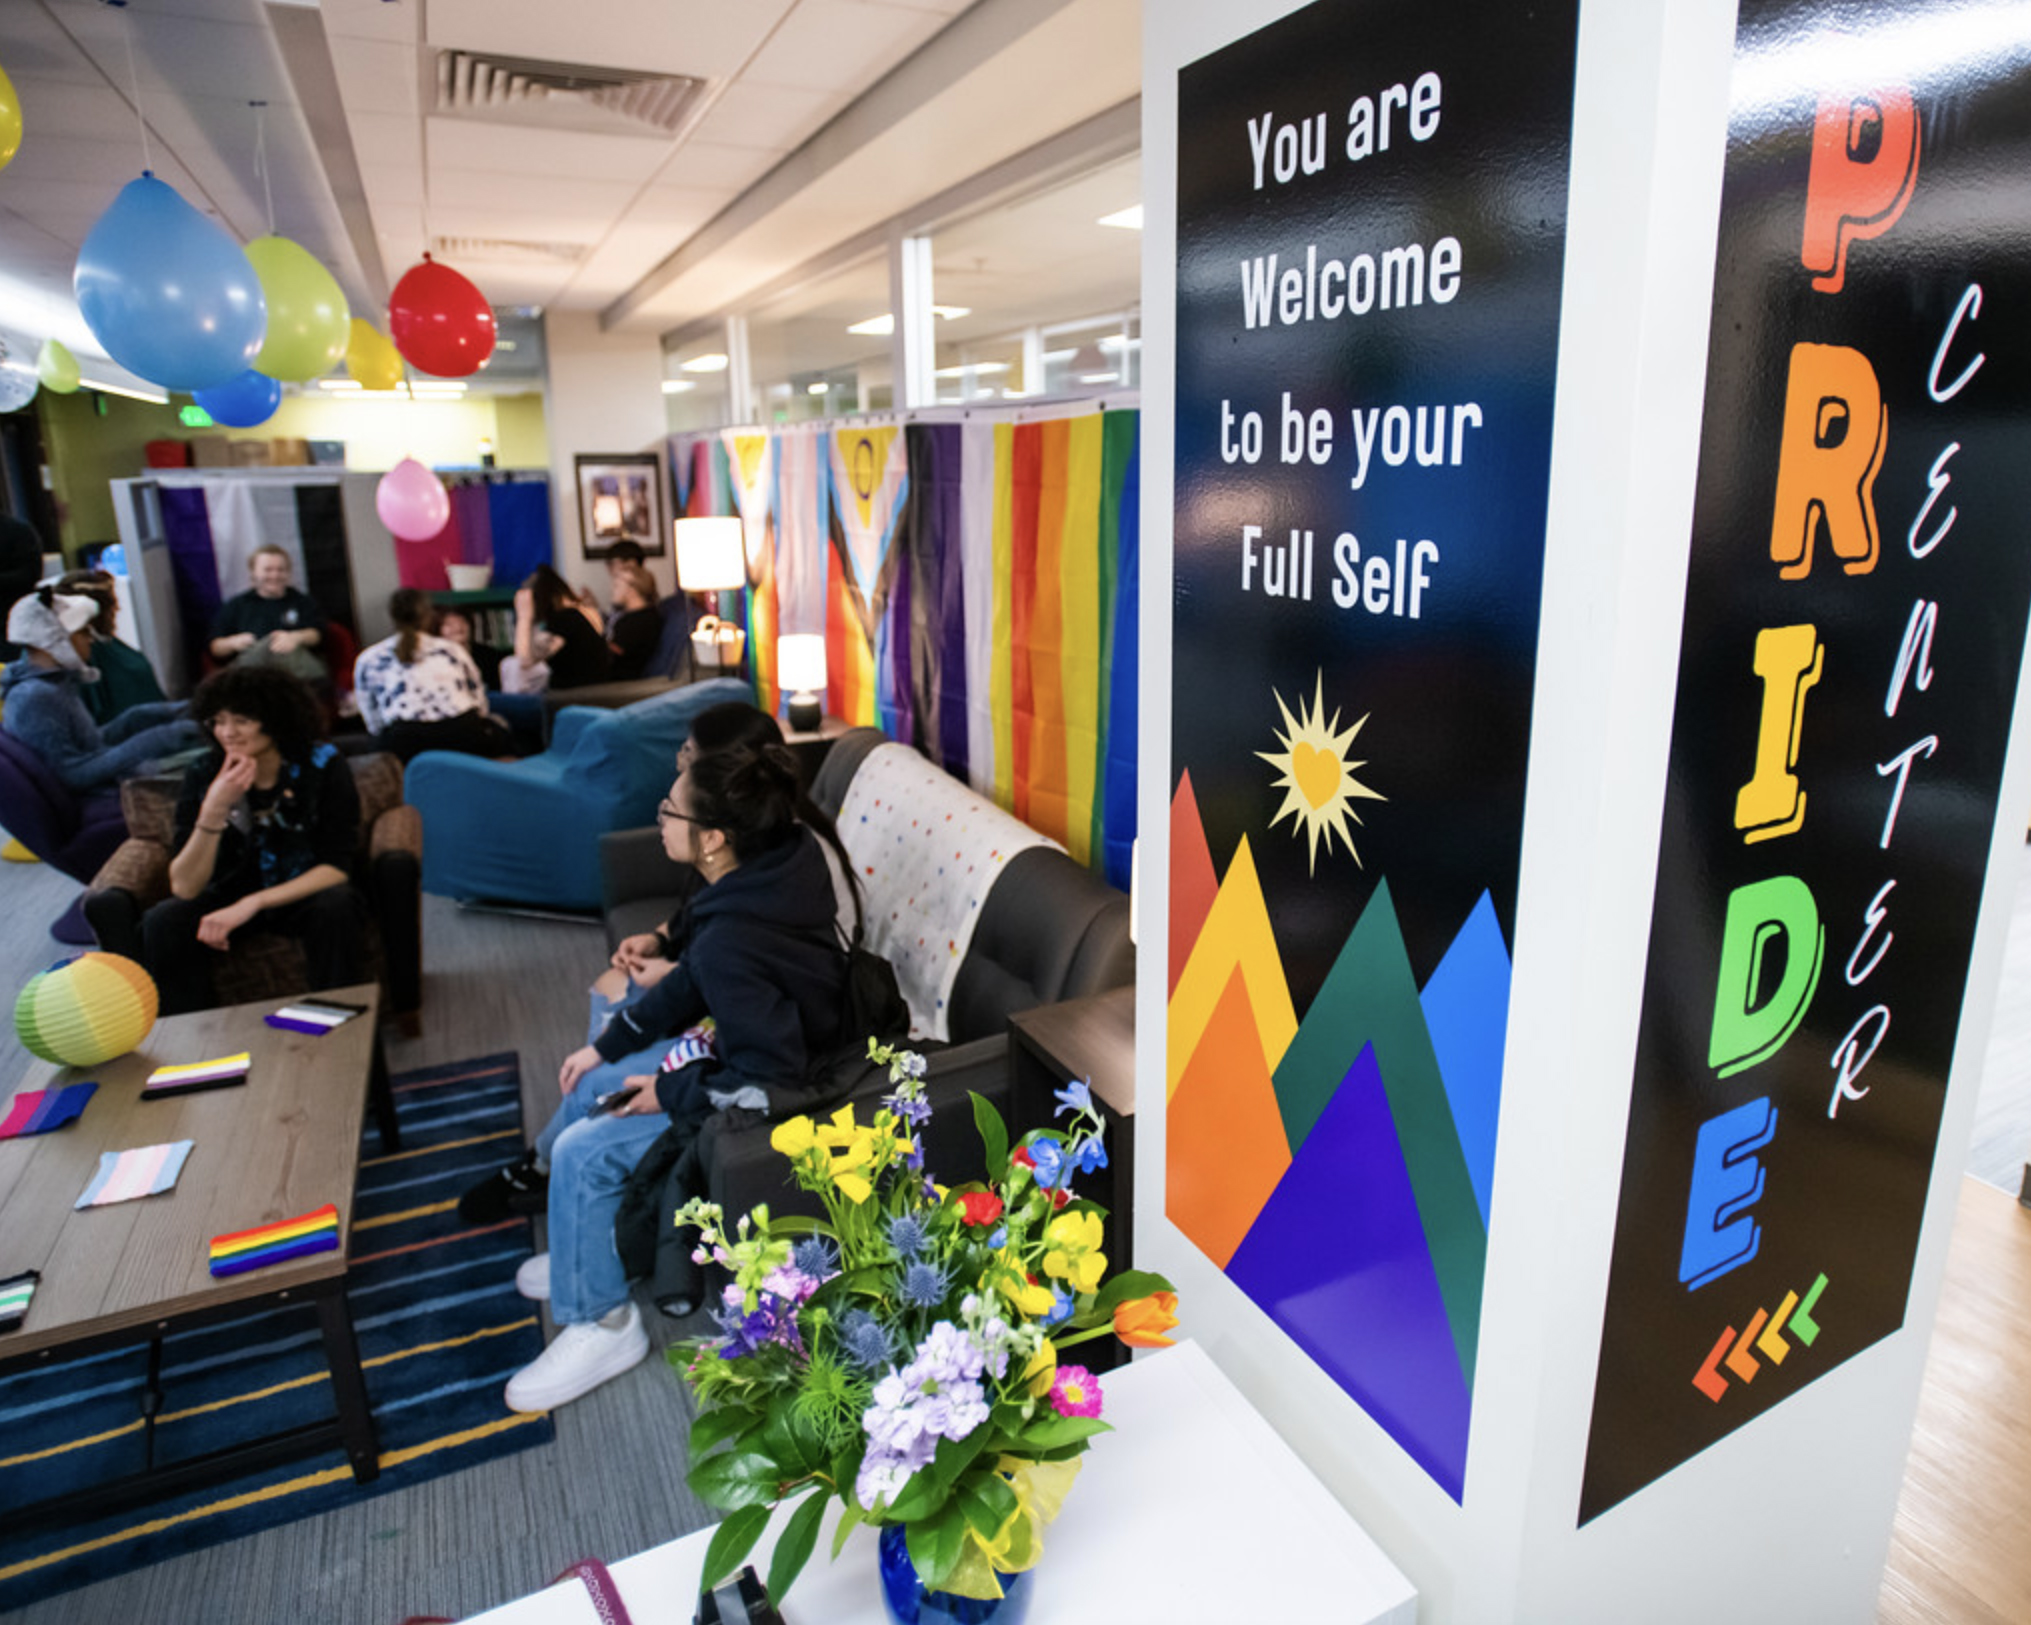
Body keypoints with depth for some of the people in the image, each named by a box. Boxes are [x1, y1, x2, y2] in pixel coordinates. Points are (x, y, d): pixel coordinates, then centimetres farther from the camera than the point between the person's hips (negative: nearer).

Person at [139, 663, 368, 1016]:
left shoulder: (323, 765, -16)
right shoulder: (203, 775, -11)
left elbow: (336, 867, -19)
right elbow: (183, 888, -17)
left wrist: (253, 903, -31)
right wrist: (214, 810, -31)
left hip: (305, 894, -2)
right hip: (232, 894, 2)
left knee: (336, 908, -33)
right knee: (162, 922, -24)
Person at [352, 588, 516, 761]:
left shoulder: (367, 660, 16)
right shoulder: (450, 649, 16)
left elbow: (375, 726, 15)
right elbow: (480, 705, 20)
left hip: (408, 747, 1)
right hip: (465, 740, -1)